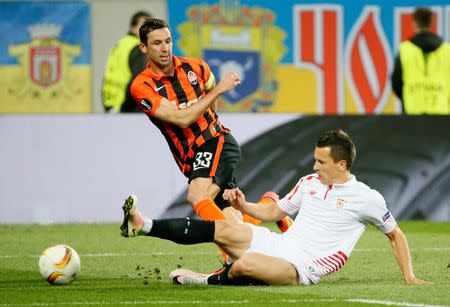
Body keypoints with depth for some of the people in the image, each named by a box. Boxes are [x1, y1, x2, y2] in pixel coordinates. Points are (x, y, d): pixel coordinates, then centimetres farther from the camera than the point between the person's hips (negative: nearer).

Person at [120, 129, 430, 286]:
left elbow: (396, 235, 9)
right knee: (223, 229, -15)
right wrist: (244, 205, 7)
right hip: (279, 244, 6)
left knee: (245, 265, -34)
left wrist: (409, 275, 3)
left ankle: (210, 280, -3)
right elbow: (274, 211, 24)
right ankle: (143, 226, -16)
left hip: (302, 267, -6)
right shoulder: (309, 183, 14)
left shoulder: (367, 198, -3)